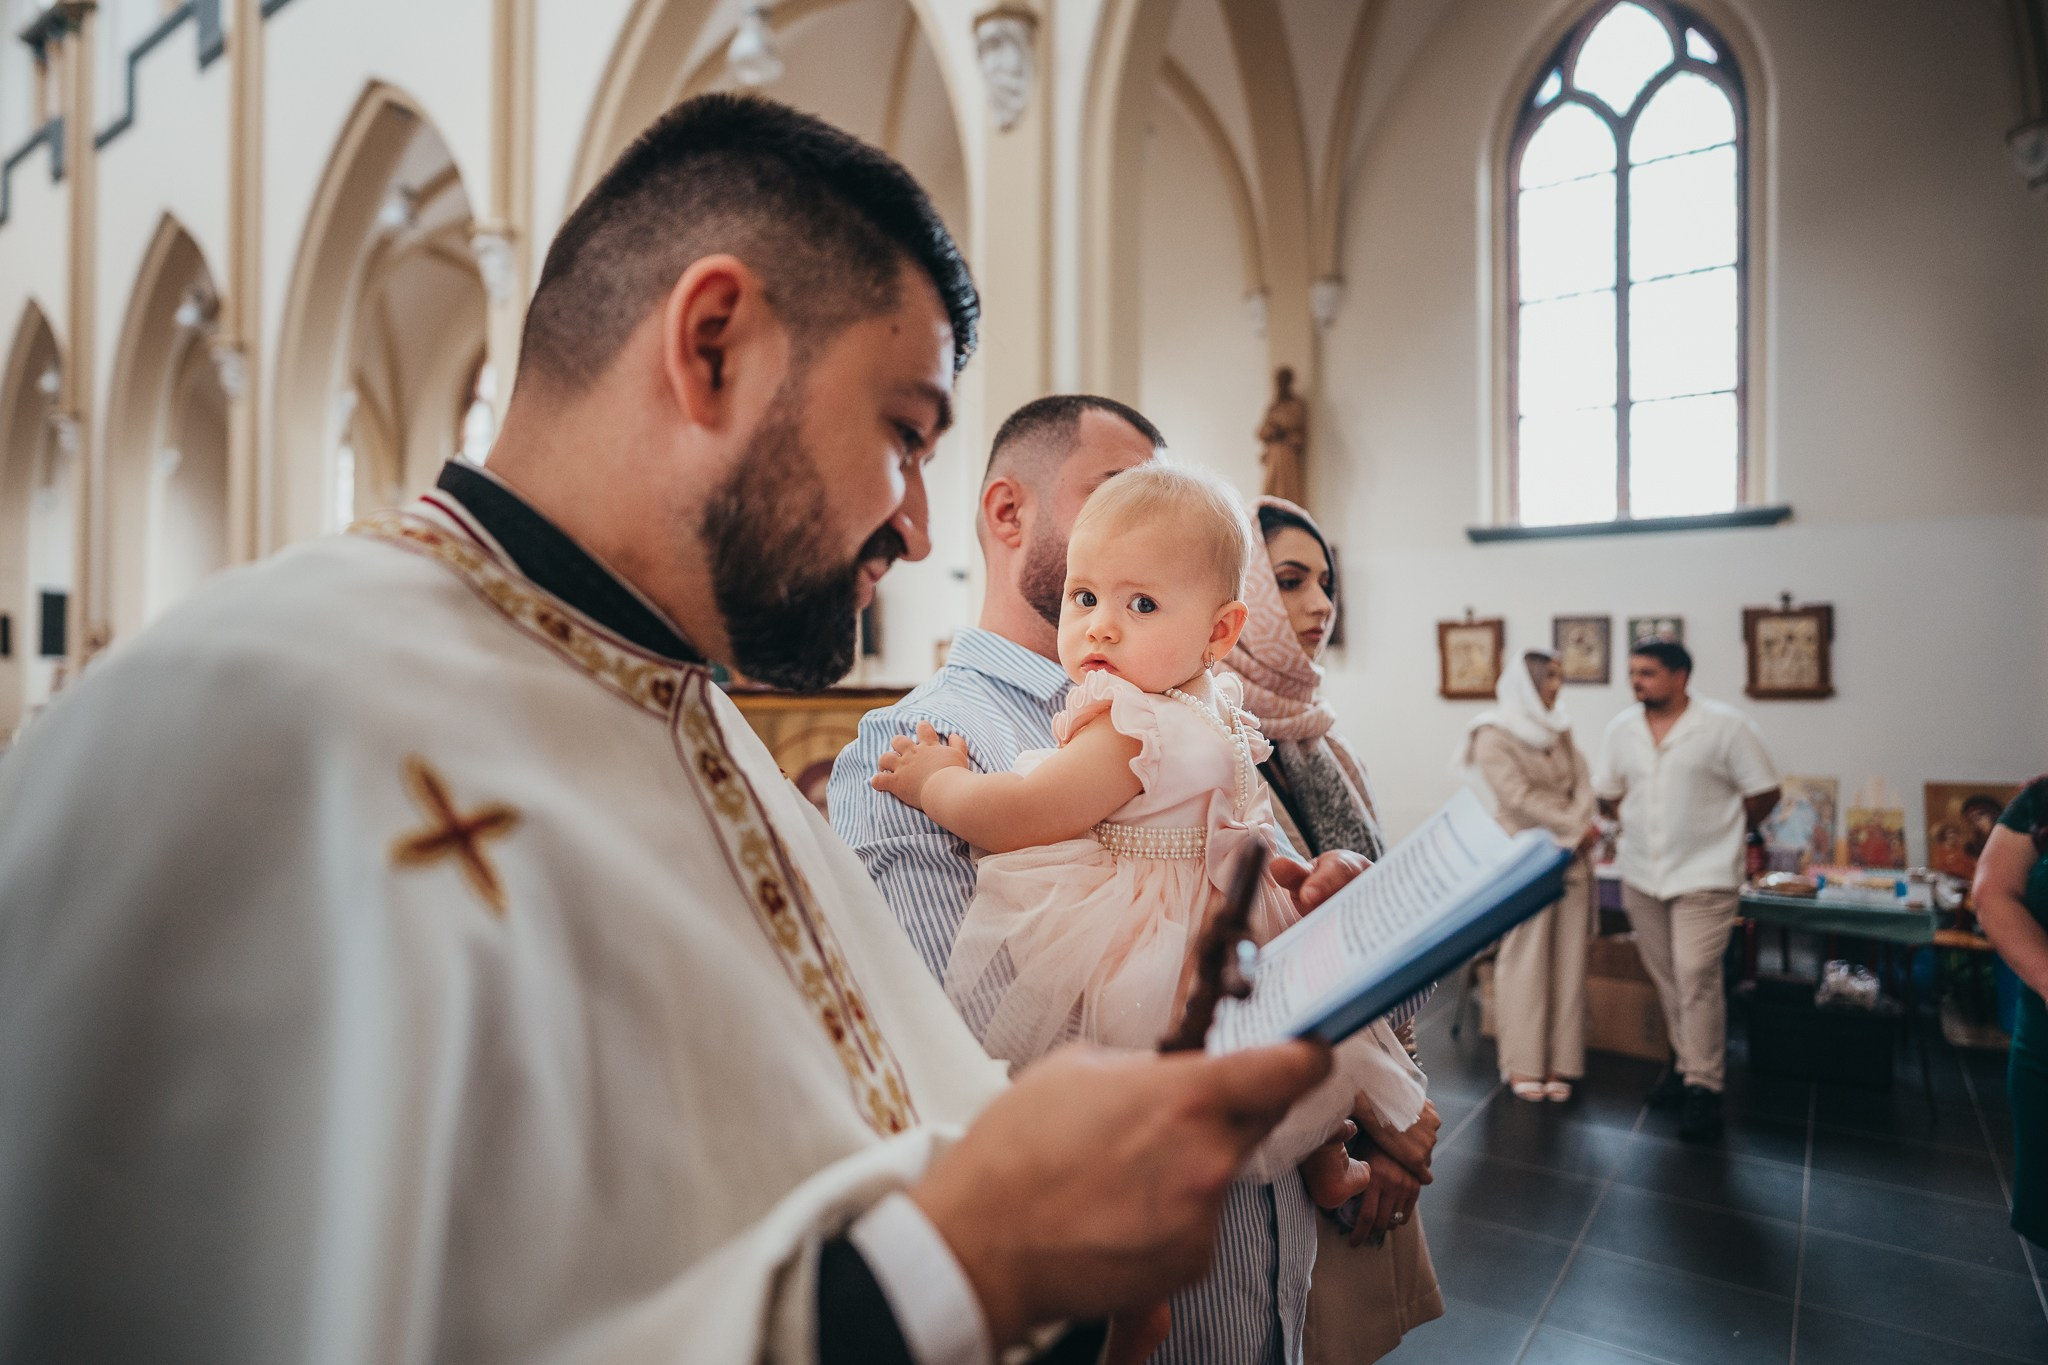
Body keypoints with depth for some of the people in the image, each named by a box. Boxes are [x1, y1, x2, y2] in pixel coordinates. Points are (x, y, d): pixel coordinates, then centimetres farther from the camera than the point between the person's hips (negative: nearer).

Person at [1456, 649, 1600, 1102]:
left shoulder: (1559, 732, 15)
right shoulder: (1494, 736, -5)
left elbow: (1582, 784, 8)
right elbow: (1518, 798, -12)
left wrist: (1582, 828, -10)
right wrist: (1575, 827, -10)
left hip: (1571, 857, 6)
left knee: (1567, 961, 6)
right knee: (1526, 961, -3)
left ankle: (1558, 1063, 15)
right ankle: (1523, 1066, 7)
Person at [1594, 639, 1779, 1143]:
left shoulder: (1726, 725, -9)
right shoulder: (1622, 729, 4)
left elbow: (1764, 793, -3)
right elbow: (1607, 794, 15)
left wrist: (1720, 836, 3)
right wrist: (1639, 827, 5)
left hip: (1703, 876, -5)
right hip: (1641, 875, 5)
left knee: (1696, 978, -9)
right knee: (1666, 978, 13)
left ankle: (1703, 1088, 2)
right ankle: (1686, 1063, 29)